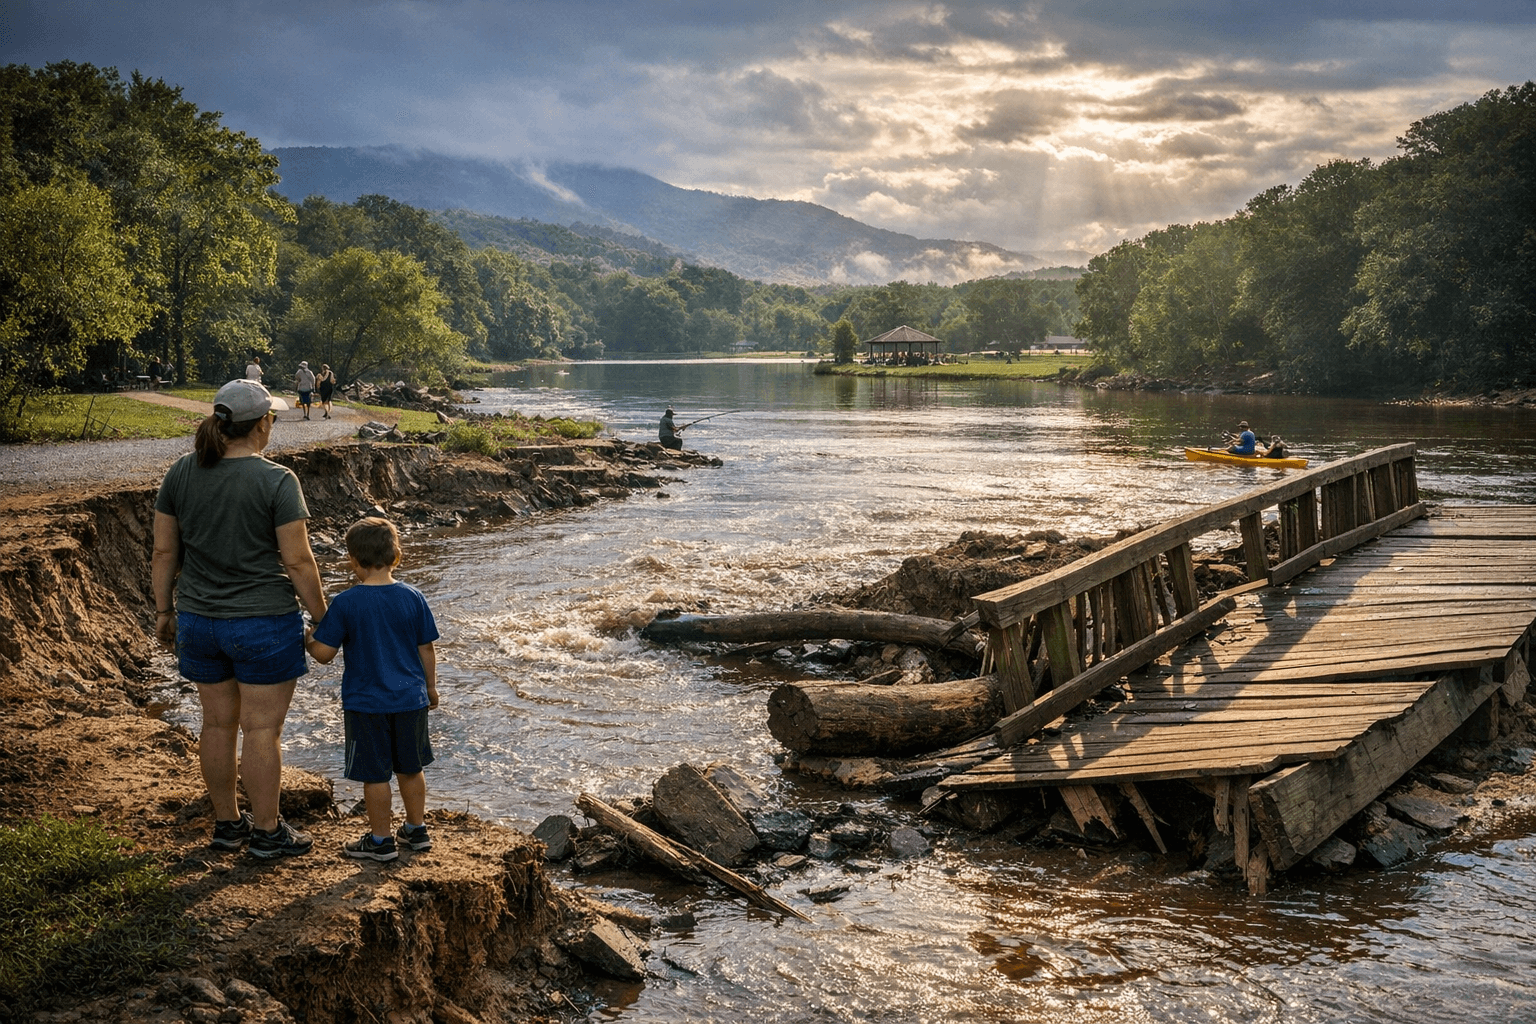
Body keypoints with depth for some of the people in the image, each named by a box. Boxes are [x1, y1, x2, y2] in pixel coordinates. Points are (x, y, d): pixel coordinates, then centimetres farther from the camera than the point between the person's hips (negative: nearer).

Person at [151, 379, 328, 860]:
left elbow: (164, 553, 5)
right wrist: (322, 619, -4)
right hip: (264, 622, -5)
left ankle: (227, 823, 28)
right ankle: (267, 833, 13)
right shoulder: (277, 481, -15)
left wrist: (164, 611, 16)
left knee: (218, 723, 16)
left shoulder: (181, 473, 0)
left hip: (199, 621, 5)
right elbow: (298, 562, -14)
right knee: (262, 729, 3)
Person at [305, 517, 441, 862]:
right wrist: (430, 688, 17)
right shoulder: (413, 598, -4)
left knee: (375, 774, 7)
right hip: (411, 701, 4)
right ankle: (417, 829, 29)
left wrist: (308, 639, 11)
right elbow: (426, 649, 3)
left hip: (366, 704, -4)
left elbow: (323, 653, -11)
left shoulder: (345, 603, -14)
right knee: (410, 768, 18)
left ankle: (381, 840, 17)